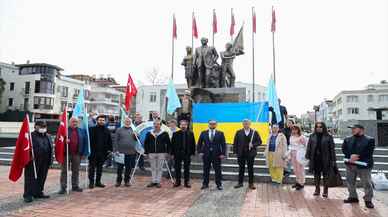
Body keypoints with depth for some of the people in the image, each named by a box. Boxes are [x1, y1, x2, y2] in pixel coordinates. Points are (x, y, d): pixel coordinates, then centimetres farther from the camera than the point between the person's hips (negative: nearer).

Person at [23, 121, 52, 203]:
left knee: (41, 178, 12)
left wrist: (50, 159, 13)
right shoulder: (31, 136, -5)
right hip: (33, 162, -6)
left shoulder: (47, 136, 16)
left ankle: (38, 193, 24)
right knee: (31, 178, -2)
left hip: (44, 162, 6)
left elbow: (51, 148, 19)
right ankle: (28, 195, 4)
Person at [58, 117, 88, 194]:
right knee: (64, 171, 4)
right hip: (66, 154, -2)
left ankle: (75, 186, 22)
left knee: (76, 171, 11)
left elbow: (85, 142, 6)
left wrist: (84, 153, 0)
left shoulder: (82, 131, 7)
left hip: (77, 154, 2)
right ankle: (63, 187, 10)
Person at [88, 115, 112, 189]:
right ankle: (91, 182, 11)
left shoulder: (107, 130, 9)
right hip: (93, 152, -4)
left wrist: (109, 150, 7)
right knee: (92, 167, 2)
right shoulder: (92, 129, -4)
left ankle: (98, 182, 21)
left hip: (102, 152, 4)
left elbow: (109, 141, 13)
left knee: (100, 167, 12)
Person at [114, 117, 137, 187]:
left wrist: (136, 136, -9)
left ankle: (127, 181, 20)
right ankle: (118, 181, 19)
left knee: (129, 168, 8)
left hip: (131, 152, 2)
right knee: (120, 168, 5)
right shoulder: (119, 130, 5)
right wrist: (116, 150, -6)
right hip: (121, 152, -2)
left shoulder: (133, 130, 11)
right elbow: (116, 141, 0)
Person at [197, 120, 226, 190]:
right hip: (206, 154, 2)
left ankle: (219, 184, 14)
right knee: (206, 170, 9)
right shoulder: (203, 133, 6)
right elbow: (199, 143, 9)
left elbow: (223, 144, -1)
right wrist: (200, 152, 0)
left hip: (217, 155, -1)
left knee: (218, 170, 3)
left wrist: (223, 153, -9)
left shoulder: (220, 133, 2)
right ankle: (205, 184, 21)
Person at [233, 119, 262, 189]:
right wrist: (235, 151, -3)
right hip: (241, 154, 1)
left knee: (250, 169, 7)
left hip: (250, 153, -1)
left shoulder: (254, 132, 0)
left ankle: (251, 184, 17)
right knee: (241, 169, 9)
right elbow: (235, 143, 3)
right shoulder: (239, 132, 2)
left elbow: (259, 142, 2)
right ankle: (240, 183, 20)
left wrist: (253, 145, -15)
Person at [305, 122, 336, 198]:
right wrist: (308, 157, 0)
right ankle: (317, 189, 23)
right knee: (316, 175, 11)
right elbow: (309, 147, 7)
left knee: (325, 175, 6)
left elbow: (332, 149, -2)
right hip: (315, 159, 3)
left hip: (325, 160, -2)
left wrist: (333, 160, -6)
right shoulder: (312, 136, 6)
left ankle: (325, 191, 18)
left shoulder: (328, 137, -2)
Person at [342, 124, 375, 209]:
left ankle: (368, 200, 15)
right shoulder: (347, 139, 10)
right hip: (350, 164, 5)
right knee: (350, 182, 12)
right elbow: (344, 149, 1)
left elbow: (369, 152, -12)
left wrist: (357, 156, -20)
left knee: (366, 183, 0)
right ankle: (353, 197, 27)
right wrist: (351, 156, -16)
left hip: (363, 165, -5)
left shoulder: (370, 140, -3)